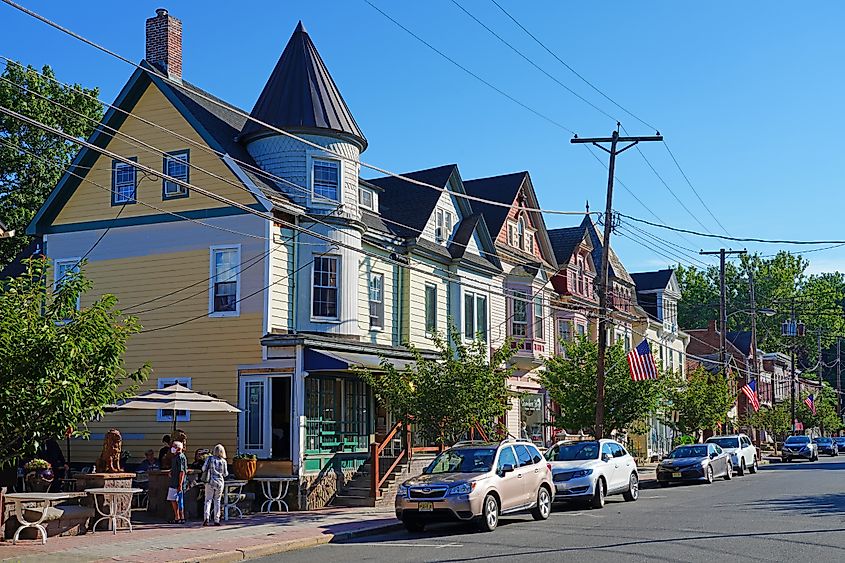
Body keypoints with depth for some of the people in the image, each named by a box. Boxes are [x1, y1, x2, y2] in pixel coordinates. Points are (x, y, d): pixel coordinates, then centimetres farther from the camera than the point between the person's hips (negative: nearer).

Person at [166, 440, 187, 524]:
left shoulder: (181, 457, -15)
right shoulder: (175, 457, 15)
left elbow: (182, 472, -20)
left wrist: (180, 485, -22)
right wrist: (171, 472, 11)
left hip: (178, 484, -10)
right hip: (173, 483, 10)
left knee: (179, 501, -5)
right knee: (173, 500, 13)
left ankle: (182, 518, 1)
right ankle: (177, 518, 20)